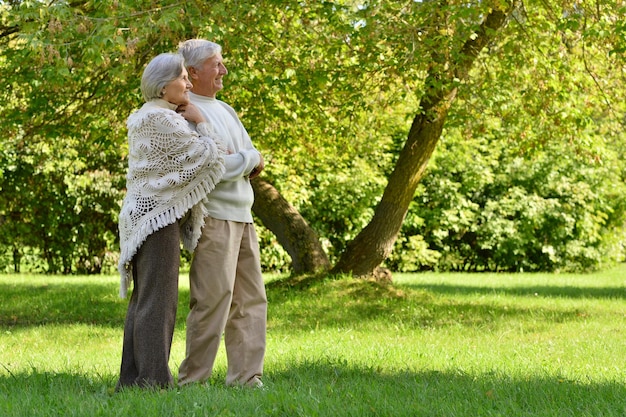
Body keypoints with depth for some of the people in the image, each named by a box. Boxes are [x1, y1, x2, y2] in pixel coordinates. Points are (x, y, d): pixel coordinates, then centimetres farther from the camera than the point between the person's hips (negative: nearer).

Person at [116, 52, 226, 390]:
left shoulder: (144, 118, 18)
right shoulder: (163, 120, -13)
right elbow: (207, 157, -13)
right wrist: (199, 121, 0)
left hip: (144, 214, 10)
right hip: (159, 214, -10)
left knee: (143, 300, 10)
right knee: (158, 301, -10)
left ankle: (131, 380, 11)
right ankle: (154, 381, -12)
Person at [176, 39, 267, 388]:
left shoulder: (225, 110, 19)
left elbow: (254, 159, 16)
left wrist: (235, 163, -6)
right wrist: (249, 159, -3)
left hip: (242, 215, 9)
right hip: (213, 215, -9)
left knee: (251, 301, 7)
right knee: (213, 300, -11)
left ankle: (246, 377, 10)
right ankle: (192, 380, -6)